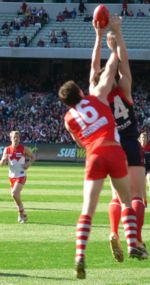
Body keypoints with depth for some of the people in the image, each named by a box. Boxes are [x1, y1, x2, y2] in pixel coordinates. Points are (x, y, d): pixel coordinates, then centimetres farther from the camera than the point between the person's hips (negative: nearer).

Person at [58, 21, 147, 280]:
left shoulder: (68, 118, 15)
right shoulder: (97, 97, 10)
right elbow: (110, 70, 17)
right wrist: (100, 39, 26)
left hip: (94, 156, 1)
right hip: (114, 151, 0)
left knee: (87, 209, -5)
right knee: (126, 200, 18)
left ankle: (80, 254, -23)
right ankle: (132, 245, 5)